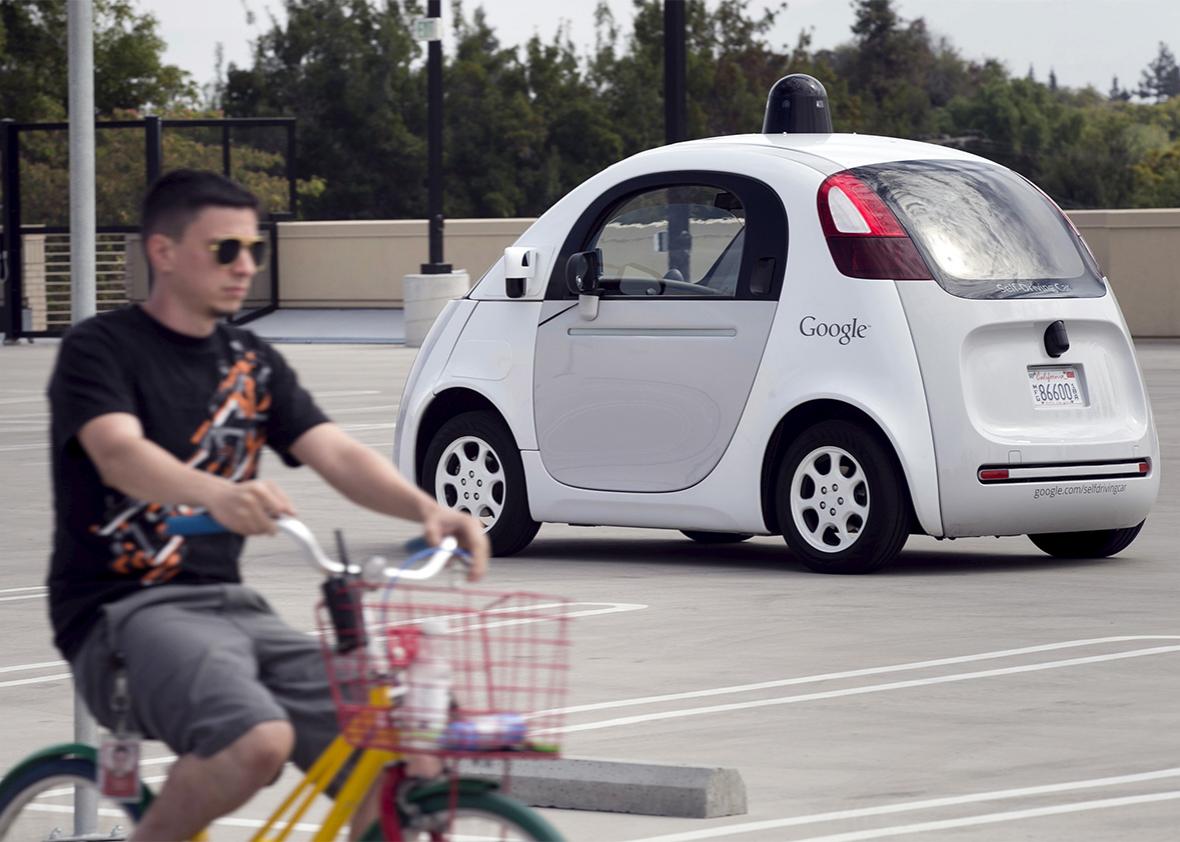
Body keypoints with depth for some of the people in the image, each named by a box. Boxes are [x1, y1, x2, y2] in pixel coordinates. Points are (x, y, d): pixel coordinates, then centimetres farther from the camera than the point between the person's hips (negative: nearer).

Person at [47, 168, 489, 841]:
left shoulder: (254, 364, 15)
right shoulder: (101, 350, -4)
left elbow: (338, 454, 2)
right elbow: (120, 454, -24)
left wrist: (428, 509, -19)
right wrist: (219, 494, -45)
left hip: (231, 606, 6)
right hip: (126, 609, -6)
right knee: (256, 740, -34)